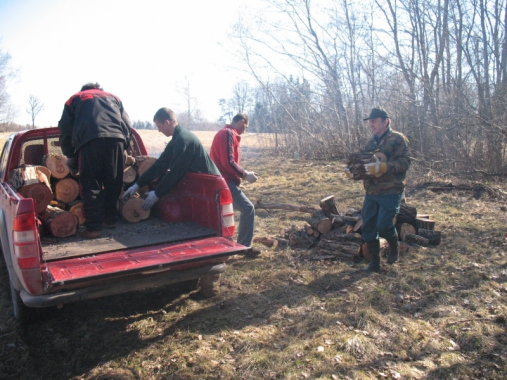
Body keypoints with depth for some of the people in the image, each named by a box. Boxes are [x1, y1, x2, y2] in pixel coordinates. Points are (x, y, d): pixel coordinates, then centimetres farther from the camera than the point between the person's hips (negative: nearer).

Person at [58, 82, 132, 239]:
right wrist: (123, 147, 29)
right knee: (113, 184, 13)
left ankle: (93, 227, 2)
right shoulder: (113, 98, 34)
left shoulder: (74, 99, 30)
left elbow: (65, 130, 21)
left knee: (90, 186, 2)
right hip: (116, 139, 2)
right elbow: (128, 127, 22)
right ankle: (109, 220, 22)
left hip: (89, 140, -2)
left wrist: (70, 156, 28)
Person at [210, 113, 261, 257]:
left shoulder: (224, 133, 21)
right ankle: (244, 247, -5)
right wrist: (245, 175, -13)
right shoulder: (228, 133, -11)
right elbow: (228, 161, -21)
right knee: (248, 208, -10)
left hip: (220, 180, 11)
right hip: (225, 181, -11)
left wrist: (242, 173, 14)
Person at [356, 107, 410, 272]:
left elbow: (404, 162, -16)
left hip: (390, 192, -7)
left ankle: (394, 248, 22)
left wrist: (383, 167, -29)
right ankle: (374, 263, 18)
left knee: (383, 226, -12)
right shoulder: (370, 142, 16)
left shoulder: (398, 139, -5)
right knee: (368, 228, 5)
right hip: (371, 192, 7)